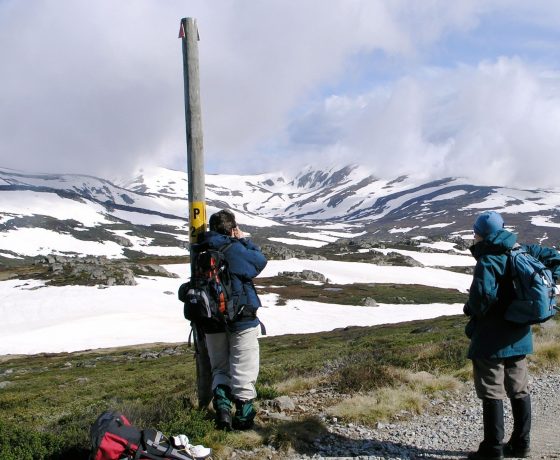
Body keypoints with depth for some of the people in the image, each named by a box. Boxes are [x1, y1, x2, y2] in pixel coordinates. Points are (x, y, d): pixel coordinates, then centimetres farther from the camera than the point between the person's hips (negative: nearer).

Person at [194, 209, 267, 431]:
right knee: (243, 370, 6)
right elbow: (261, 261, 0)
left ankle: (221, 403, -5)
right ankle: (244, 415, 12)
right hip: (242, 320, -5)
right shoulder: (236, 249, -13)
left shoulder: (201, 252, 3)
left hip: (211, 322, 5)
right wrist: (245, 240, 11)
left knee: (220, 368, 17)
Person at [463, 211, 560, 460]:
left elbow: (482, 295, -31)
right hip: (519, 337, 8)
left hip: (491, 340, -8)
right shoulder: (523, 251, 4)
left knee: (492, 394, 1)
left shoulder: (488, 261, -19)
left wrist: (471, 309, -10)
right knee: (519, 391, 16)